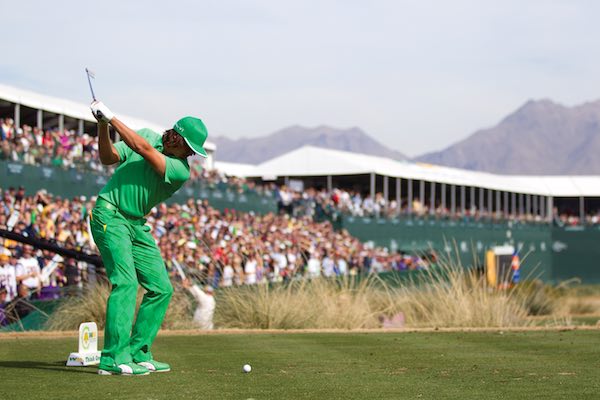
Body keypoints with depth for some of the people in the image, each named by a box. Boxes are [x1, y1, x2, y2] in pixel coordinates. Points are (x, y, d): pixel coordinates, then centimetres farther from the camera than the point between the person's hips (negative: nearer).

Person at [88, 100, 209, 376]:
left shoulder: (181, 171, -7)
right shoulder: (147, 135, -2)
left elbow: (144, 149, -21)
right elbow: (108, 158, -5)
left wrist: (112, 118, -22)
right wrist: (103, 126, -19)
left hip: (137, 226, 5)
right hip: (109, 215, -5)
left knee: (161, 288, 1)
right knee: (125, 282, -20)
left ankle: (138, 354, 10)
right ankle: (114, 359, -24)